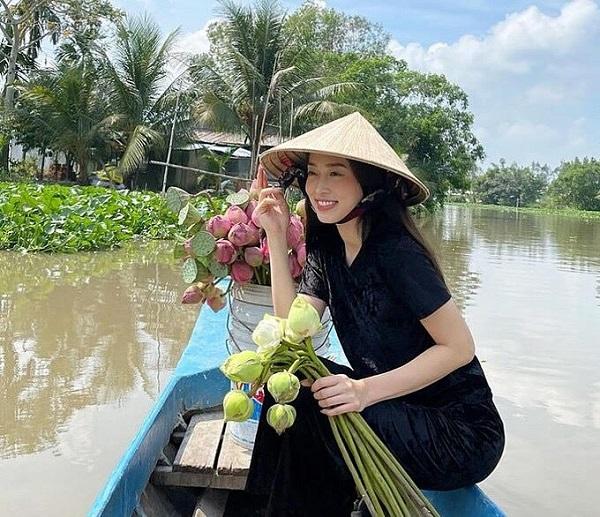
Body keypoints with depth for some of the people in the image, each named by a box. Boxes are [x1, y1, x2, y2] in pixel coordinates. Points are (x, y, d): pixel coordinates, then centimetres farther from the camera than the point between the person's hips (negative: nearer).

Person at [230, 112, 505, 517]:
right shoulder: (327, 249, 4)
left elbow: (459, 347, -19)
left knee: (308, 398, -23)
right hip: (397, 411, 7)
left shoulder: (395, 251, -20)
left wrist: (366, 390, -29)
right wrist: (277, 237, -11)